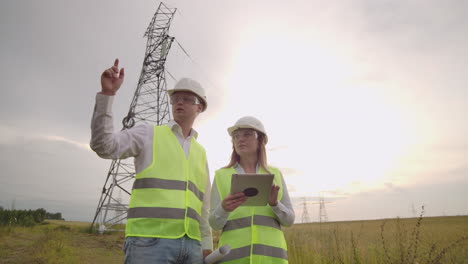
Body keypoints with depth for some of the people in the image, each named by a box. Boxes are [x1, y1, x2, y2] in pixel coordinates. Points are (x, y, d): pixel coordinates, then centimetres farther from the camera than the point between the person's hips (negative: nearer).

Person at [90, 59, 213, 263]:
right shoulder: (149, 134, 5)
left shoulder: (200, 153, 18)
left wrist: (207, 246, 14)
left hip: (190, 245, 5)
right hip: (149, 241, -5)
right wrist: (107, 93, -17)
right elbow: (103, 145, -11)